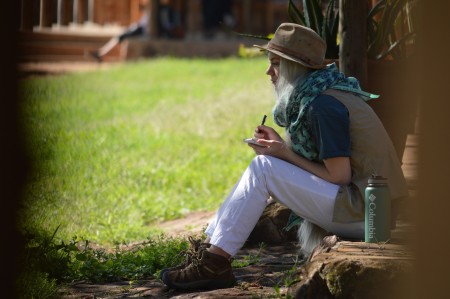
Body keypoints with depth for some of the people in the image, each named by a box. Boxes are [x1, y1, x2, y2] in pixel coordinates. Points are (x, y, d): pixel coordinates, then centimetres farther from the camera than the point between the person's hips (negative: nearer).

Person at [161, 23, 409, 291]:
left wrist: (285, 154, -10)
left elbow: (338, 175, -19)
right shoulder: (316, 95, 12)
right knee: (263, 168, 10)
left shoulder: (324, 105, -17)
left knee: (263, 168, -14)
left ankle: (215, 264, -12)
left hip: (363, 208, -10)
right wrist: (281, 144, 2)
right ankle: (209, 248, 4)